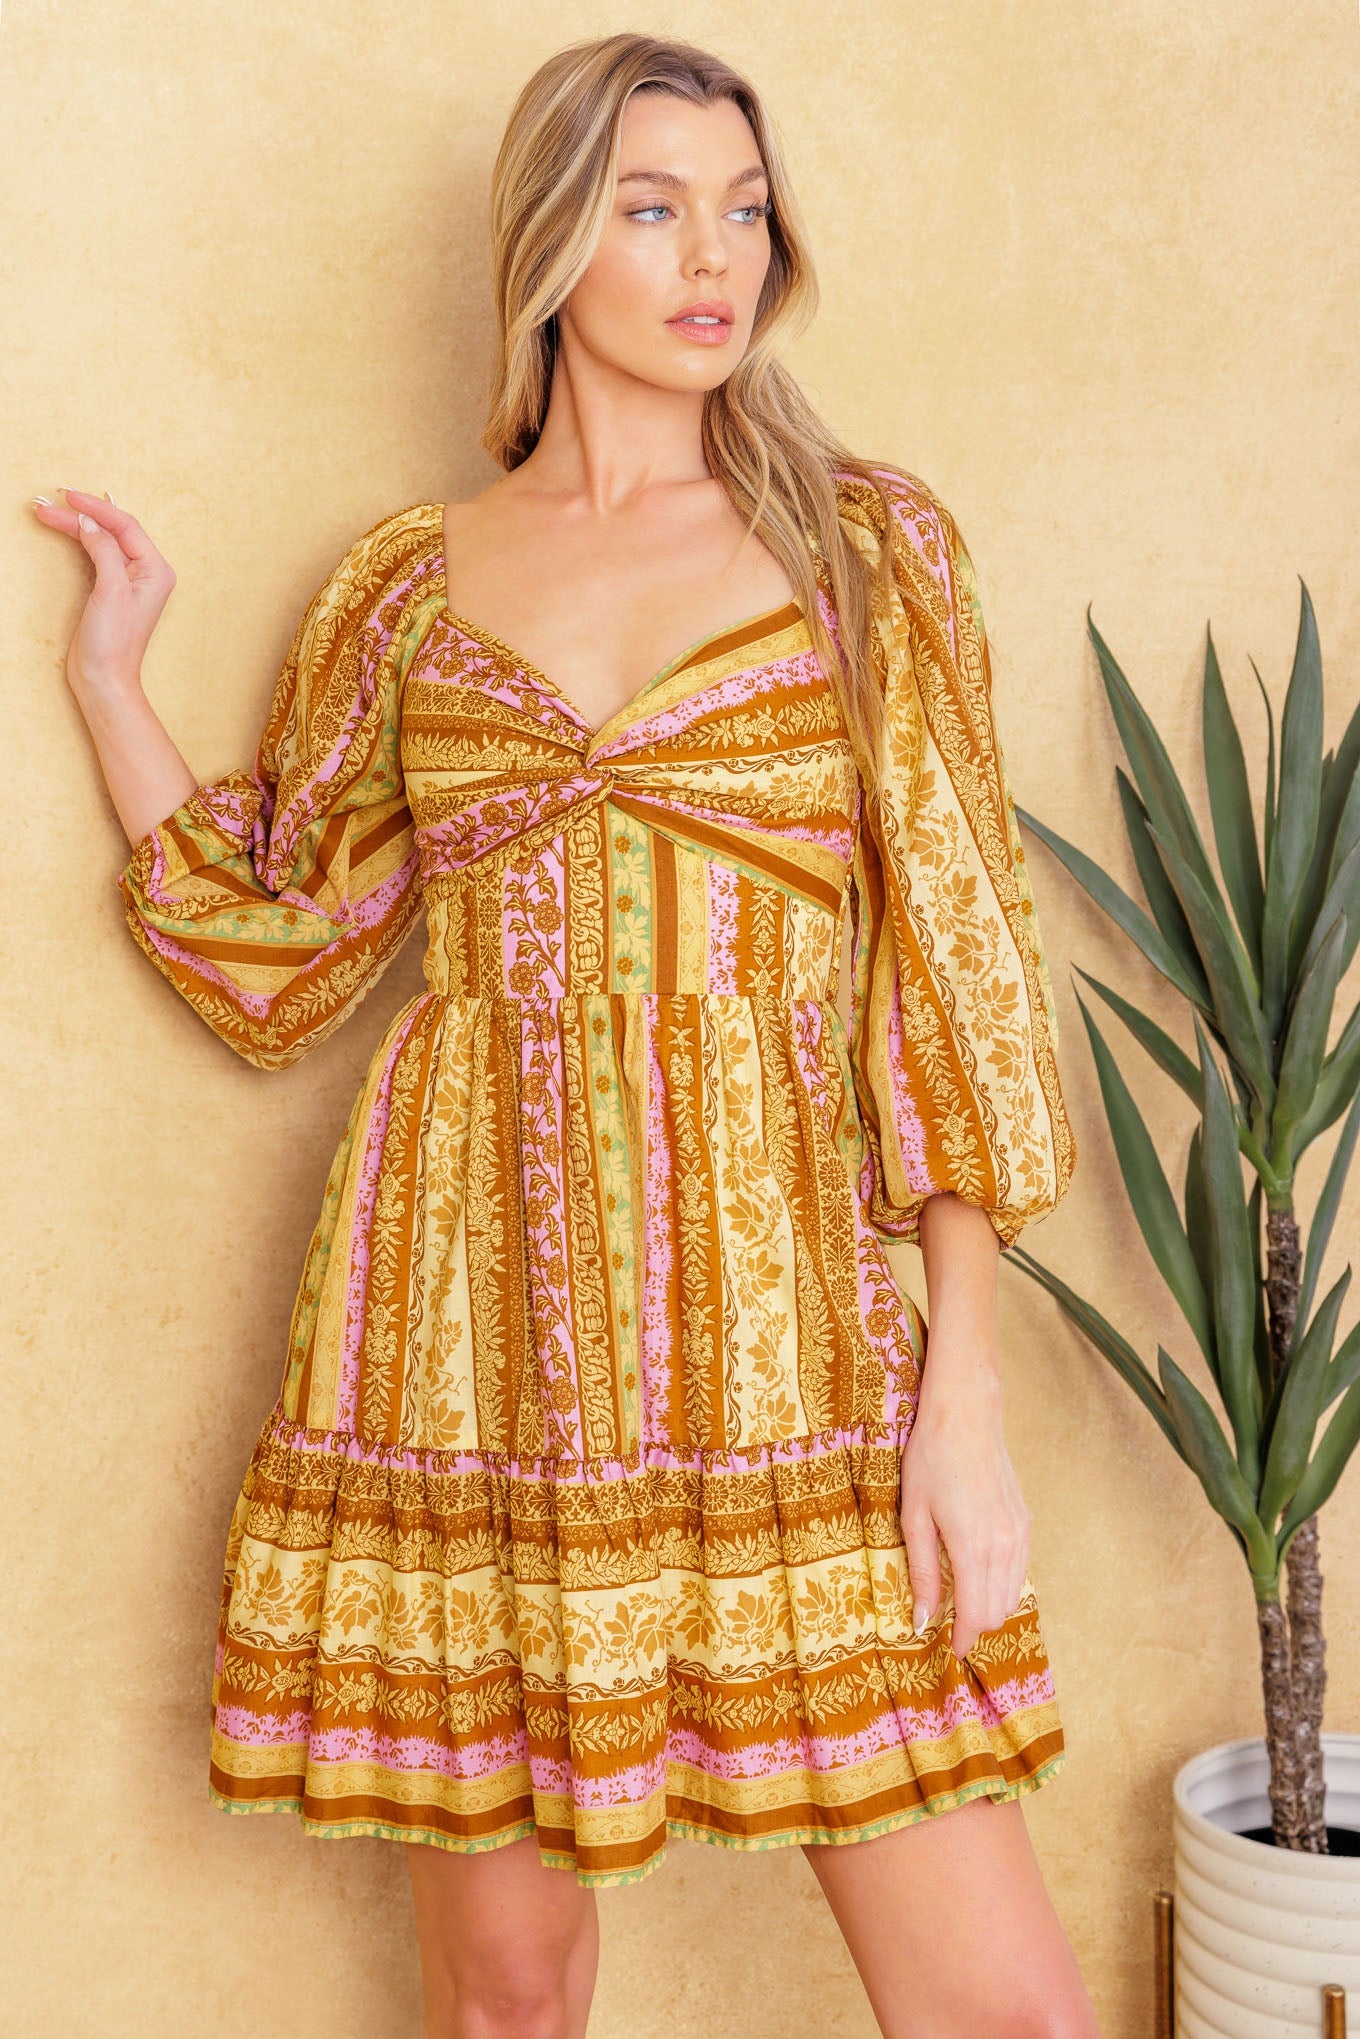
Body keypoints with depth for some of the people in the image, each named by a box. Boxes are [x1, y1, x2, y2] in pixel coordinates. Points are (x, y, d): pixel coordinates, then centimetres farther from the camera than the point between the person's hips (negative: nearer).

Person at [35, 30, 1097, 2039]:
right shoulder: (408, 584, 9)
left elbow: (956, 953, 0)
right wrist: (106, 672, 10)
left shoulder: (866, 542, 5)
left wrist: (968, 1382, -6)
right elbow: (275, 962, 13)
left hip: (773, 1320, -1)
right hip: (468, 1327, 2)